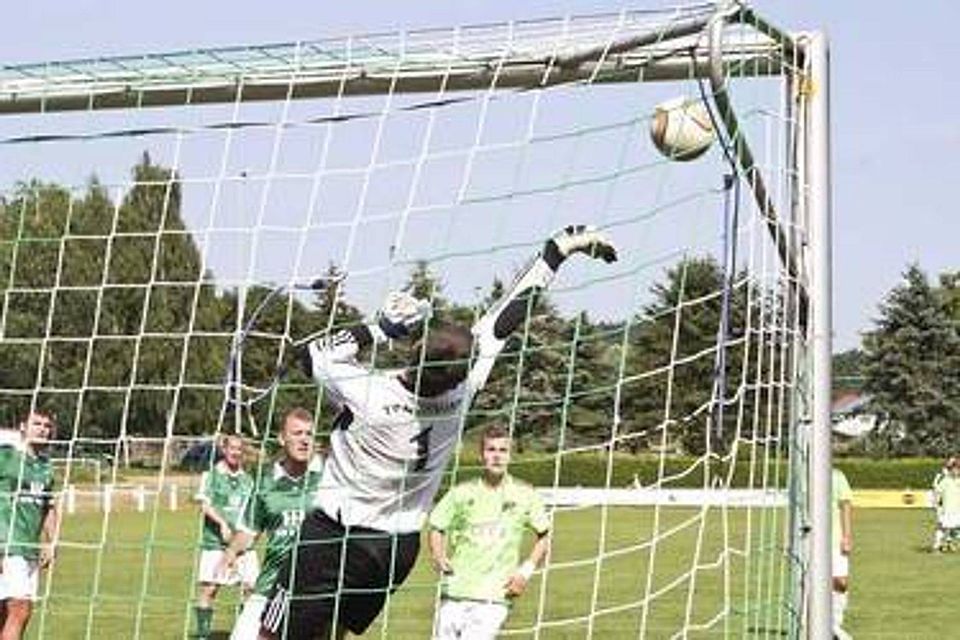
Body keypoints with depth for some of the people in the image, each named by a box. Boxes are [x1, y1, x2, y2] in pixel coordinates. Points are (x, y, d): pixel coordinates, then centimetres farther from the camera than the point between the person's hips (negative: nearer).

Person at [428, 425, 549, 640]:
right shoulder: (462, 493, 4)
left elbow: (544, 536, 13)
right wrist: (438, 556, -6)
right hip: (454, 594, 2)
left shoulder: (524, 495, 3)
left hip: (494, 598, -2)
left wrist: (526, 570, 1)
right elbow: (437, 528, 13)